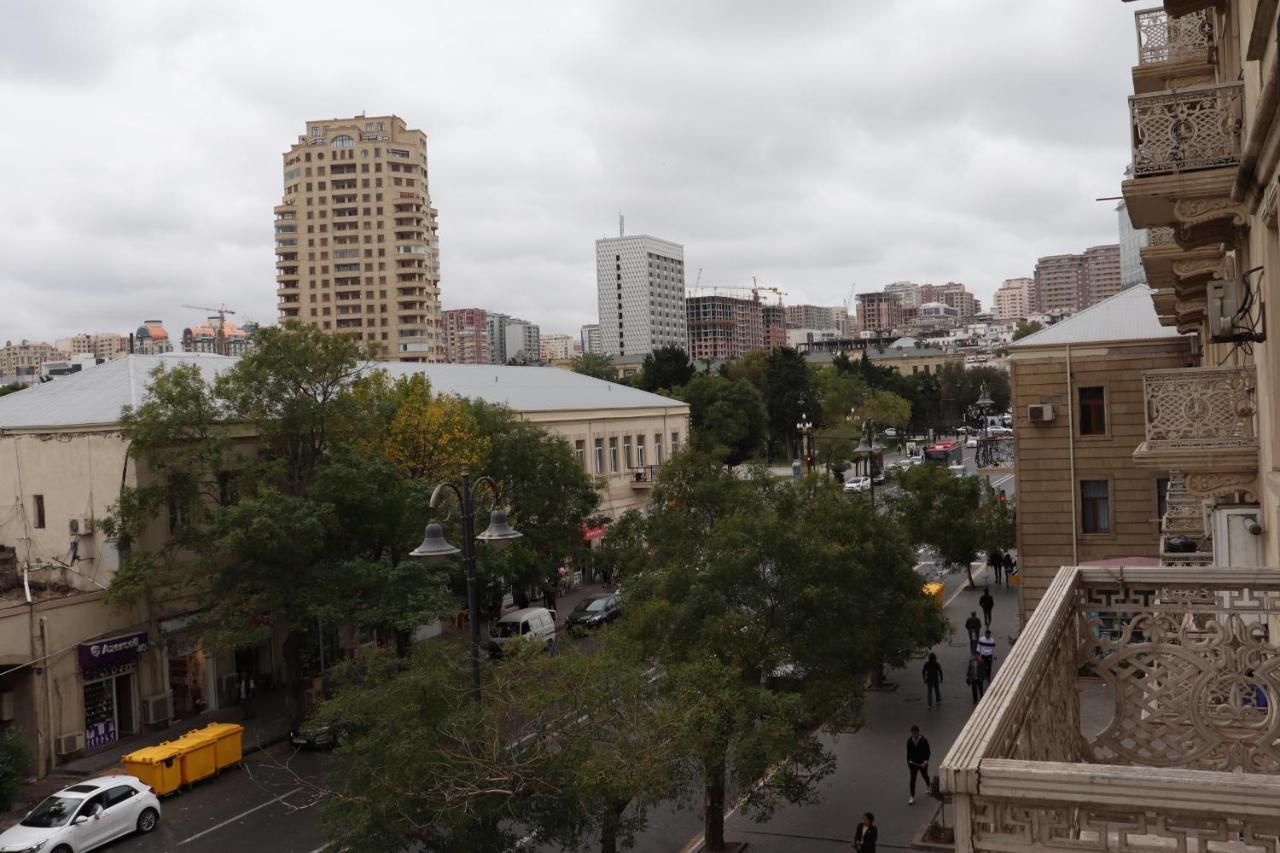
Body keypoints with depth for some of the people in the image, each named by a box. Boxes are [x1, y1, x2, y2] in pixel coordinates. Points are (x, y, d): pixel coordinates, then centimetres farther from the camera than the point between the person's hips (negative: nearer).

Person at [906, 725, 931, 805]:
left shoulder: (924, 740, -18)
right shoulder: (909, 741, -9)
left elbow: (928, 752, -12)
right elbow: (908, 752, 3)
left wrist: (925, 762, -24)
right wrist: (908, 762, 10)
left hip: (922, 763, -1)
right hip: (913, 763, 1)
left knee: (925, 776, 22)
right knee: (912, 779, -3)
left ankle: (929, 785, 54)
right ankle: (912, 797, 3)